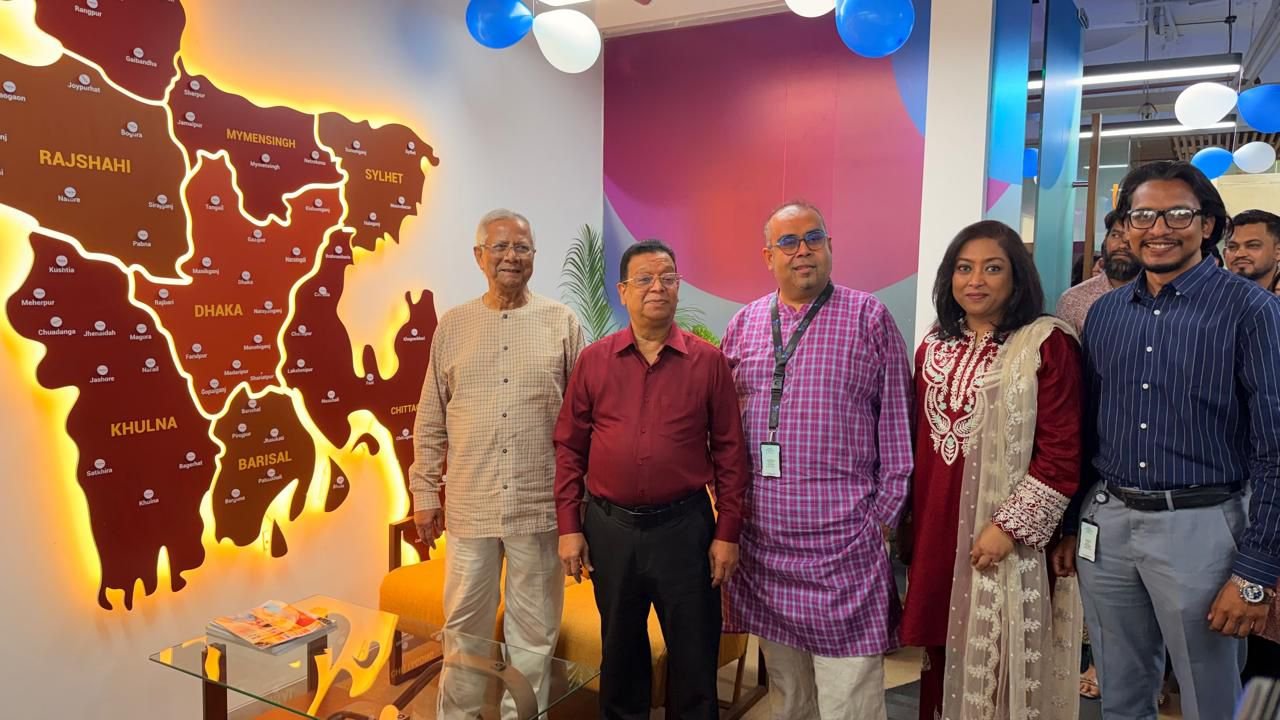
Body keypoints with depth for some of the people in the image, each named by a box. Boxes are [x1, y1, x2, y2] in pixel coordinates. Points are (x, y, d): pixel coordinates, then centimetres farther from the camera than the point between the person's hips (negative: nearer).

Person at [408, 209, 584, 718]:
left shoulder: (562, 323, 0)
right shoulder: (452, 326, 5)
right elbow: (431, 421, 8)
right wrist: (424, 491, 5)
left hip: (540, 506, -1)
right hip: (470, 506, 2)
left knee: (534, 628, 11)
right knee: (464, 625, 14)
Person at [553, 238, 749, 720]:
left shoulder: (708, 361, -3)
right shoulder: (593, 360, 1)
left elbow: (729, 452, -1)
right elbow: (569, 447, 3)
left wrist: (728, 532, -4)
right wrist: (569, 527, 0)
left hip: (685, 527, -1)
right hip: (609, 527, 2)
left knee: (694, 657, 11)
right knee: (620, 653, 19)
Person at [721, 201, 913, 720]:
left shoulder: (870, 319, -2)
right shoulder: (743, 325, 9)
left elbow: (896, 424, -2)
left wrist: (886, 512, -5)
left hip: (843, 539, -4)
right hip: (762, 536, 4)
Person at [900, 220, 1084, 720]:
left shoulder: (1047, 343, -8)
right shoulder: (934, 347, 10)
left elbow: (1062, 452, -12)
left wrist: (1011, 526, -15)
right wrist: (909, 519, 14)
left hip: (1006, 536, -5)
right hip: (936, 530, 5)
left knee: (1001, 661, 5)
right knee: (943, 659, 15)